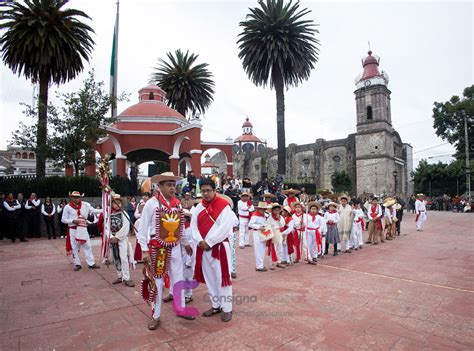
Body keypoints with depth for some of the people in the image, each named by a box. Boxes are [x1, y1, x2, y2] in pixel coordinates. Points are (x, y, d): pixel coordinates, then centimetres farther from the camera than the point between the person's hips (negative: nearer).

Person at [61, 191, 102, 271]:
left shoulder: (85, 205, -1)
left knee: (87, 246, 5)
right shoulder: (67, 207, -5)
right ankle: (77, 264, 20)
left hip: (83, 229, 2)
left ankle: (91, 263, 12)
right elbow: (63, 219, -2)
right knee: (75, 248, 7)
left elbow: (94, 211, 0)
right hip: (73, 230, -2)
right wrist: (73, 221, -17)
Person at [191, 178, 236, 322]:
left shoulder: (224, 206, -10)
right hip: (203, 247, 6)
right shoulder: (199, 207, 8)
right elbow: (193, 226, 4)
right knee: (209, 277, 13)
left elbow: (225, 228, -18)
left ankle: (227, 308, 13)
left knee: (221, 277, -2)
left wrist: (209, 242, -16)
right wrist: (200, 241, -12)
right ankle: (216, 305, 29)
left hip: (219, 246, -6)